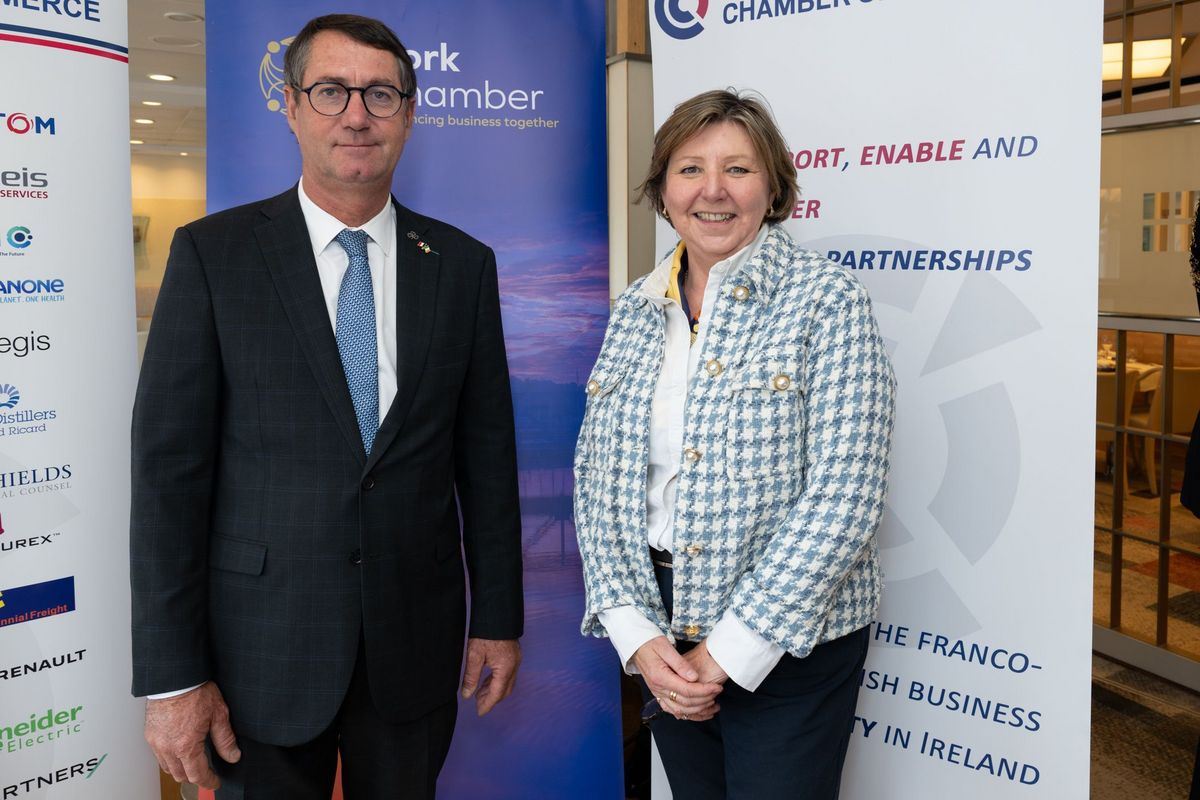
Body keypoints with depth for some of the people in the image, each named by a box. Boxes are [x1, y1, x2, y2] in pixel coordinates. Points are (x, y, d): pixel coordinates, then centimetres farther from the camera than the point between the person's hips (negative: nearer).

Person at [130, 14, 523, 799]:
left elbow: (487, 454, 6)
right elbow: (169, 467, -7)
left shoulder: (463, 264, 3)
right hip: (263, 646, -2)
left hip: (416, 640, 2)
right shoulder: (212, 253, -4)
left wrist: (499, 617, 6)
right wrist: (171, 674, -9)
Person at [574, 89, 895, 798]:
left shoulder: (826, 300, -11)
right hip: (658, 625, 5)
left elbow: (844, 497, -17)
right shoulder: (634, 312, 4)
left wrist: (729, 652, -16)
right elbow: (598, 480, 4)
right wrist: (636, 633, -7)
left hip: (790, 643, -4)